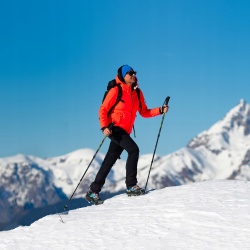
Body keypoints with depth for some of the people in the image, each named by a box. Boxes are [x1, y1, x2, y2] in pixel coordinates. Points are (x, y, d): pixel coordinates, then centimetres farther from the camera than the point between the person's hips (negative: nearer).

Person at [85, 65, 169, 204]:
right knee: (134, 149, -22)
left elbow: (144, 112, 13)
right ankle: (132, 186, -19)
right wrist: (105, 126, -19)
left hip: (124, 132, 7)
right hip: (114, 128, -7)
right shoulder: (116, 91, -6)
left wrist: (160, 110, 0)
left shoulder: (137, 94, 12)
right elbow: (103, 110, -6)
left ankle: (93, 192, 13)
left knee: (110, 161, 7)